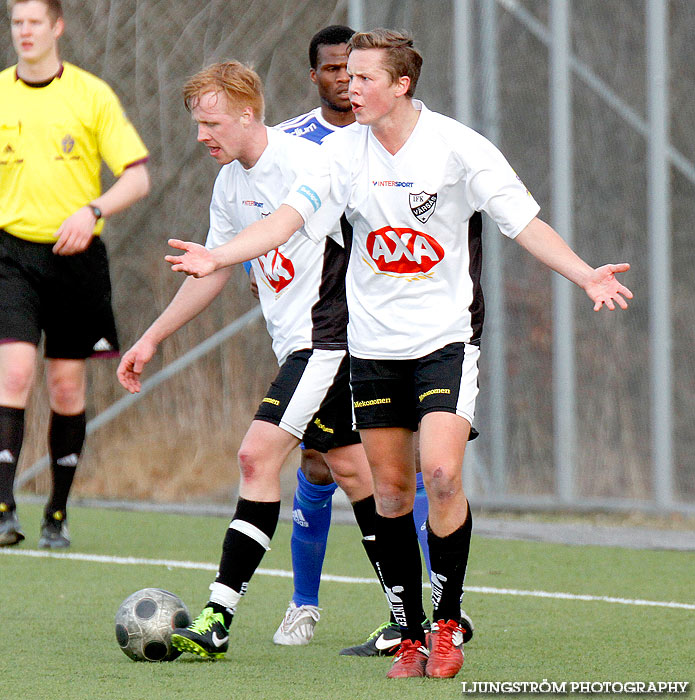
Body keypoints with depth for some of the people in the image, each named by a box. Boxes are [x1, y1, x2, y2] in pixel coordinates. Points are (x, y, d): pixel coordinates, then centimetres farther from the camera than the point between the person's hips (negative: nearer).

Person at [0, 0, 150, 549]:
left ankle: (58, 513, 18)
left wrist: (93, 211, -19)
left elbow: (137, 177, -3)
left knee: (68, 385, 5)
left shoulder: (92, 95, 0)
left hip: (74, 254, 0)